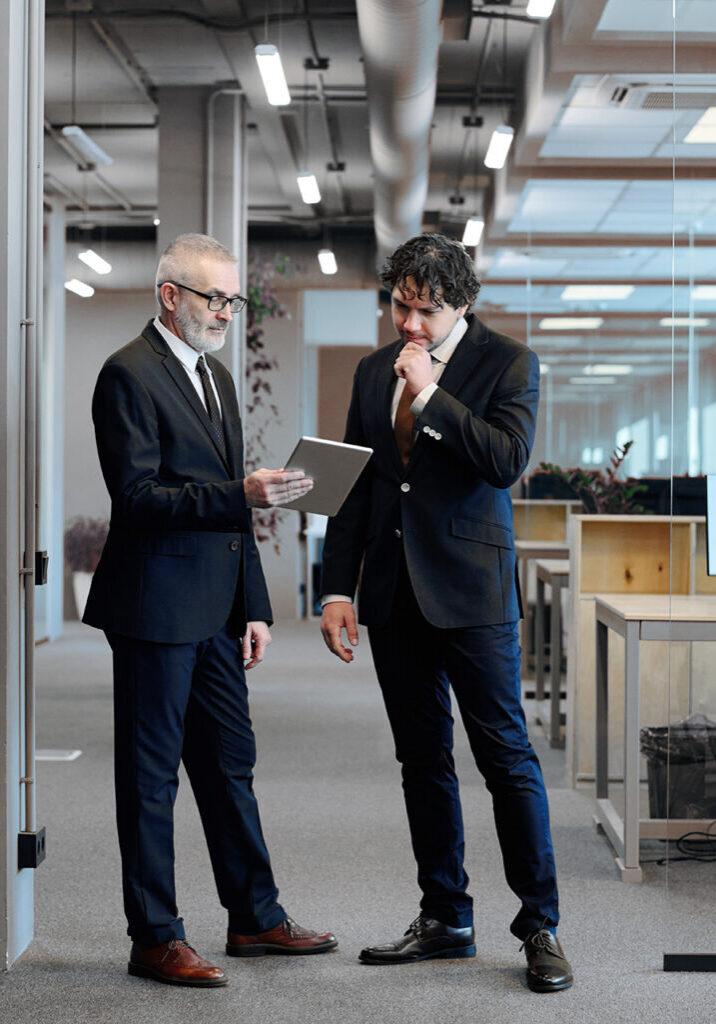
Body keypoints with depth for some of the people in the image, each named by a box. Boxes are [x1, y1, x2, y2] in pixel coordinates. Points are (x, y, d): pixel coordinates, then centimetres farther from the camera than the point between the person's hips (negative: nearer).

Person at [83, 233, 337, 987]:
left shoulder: (217, 376, 16)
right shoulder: (129, 375, -11)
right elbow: (137, 496, -19)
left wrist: (253, 606, 16)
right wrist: (241, 496, -28)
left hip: (216, 608, 9)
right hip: (157, 606, -8)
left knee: (230, 763, 15)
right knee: (150, 775, 1)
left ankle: (255, 917, 25)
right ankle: (155, 939, 10)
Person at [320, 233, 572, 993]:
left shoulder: (506, 362, -2)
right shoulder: (374, 371, 13)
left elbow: (507, 461, -17)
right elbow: (353, 486, 14)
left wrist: (431, 394, -16)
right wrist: (337, 589, 9)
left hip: (470, 588, -5)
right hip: (393, 590, 5)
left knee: (506, 755, -4)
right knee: (421, 759, 10)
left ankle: (540, 927, 5)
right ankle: (444, 918, 19)